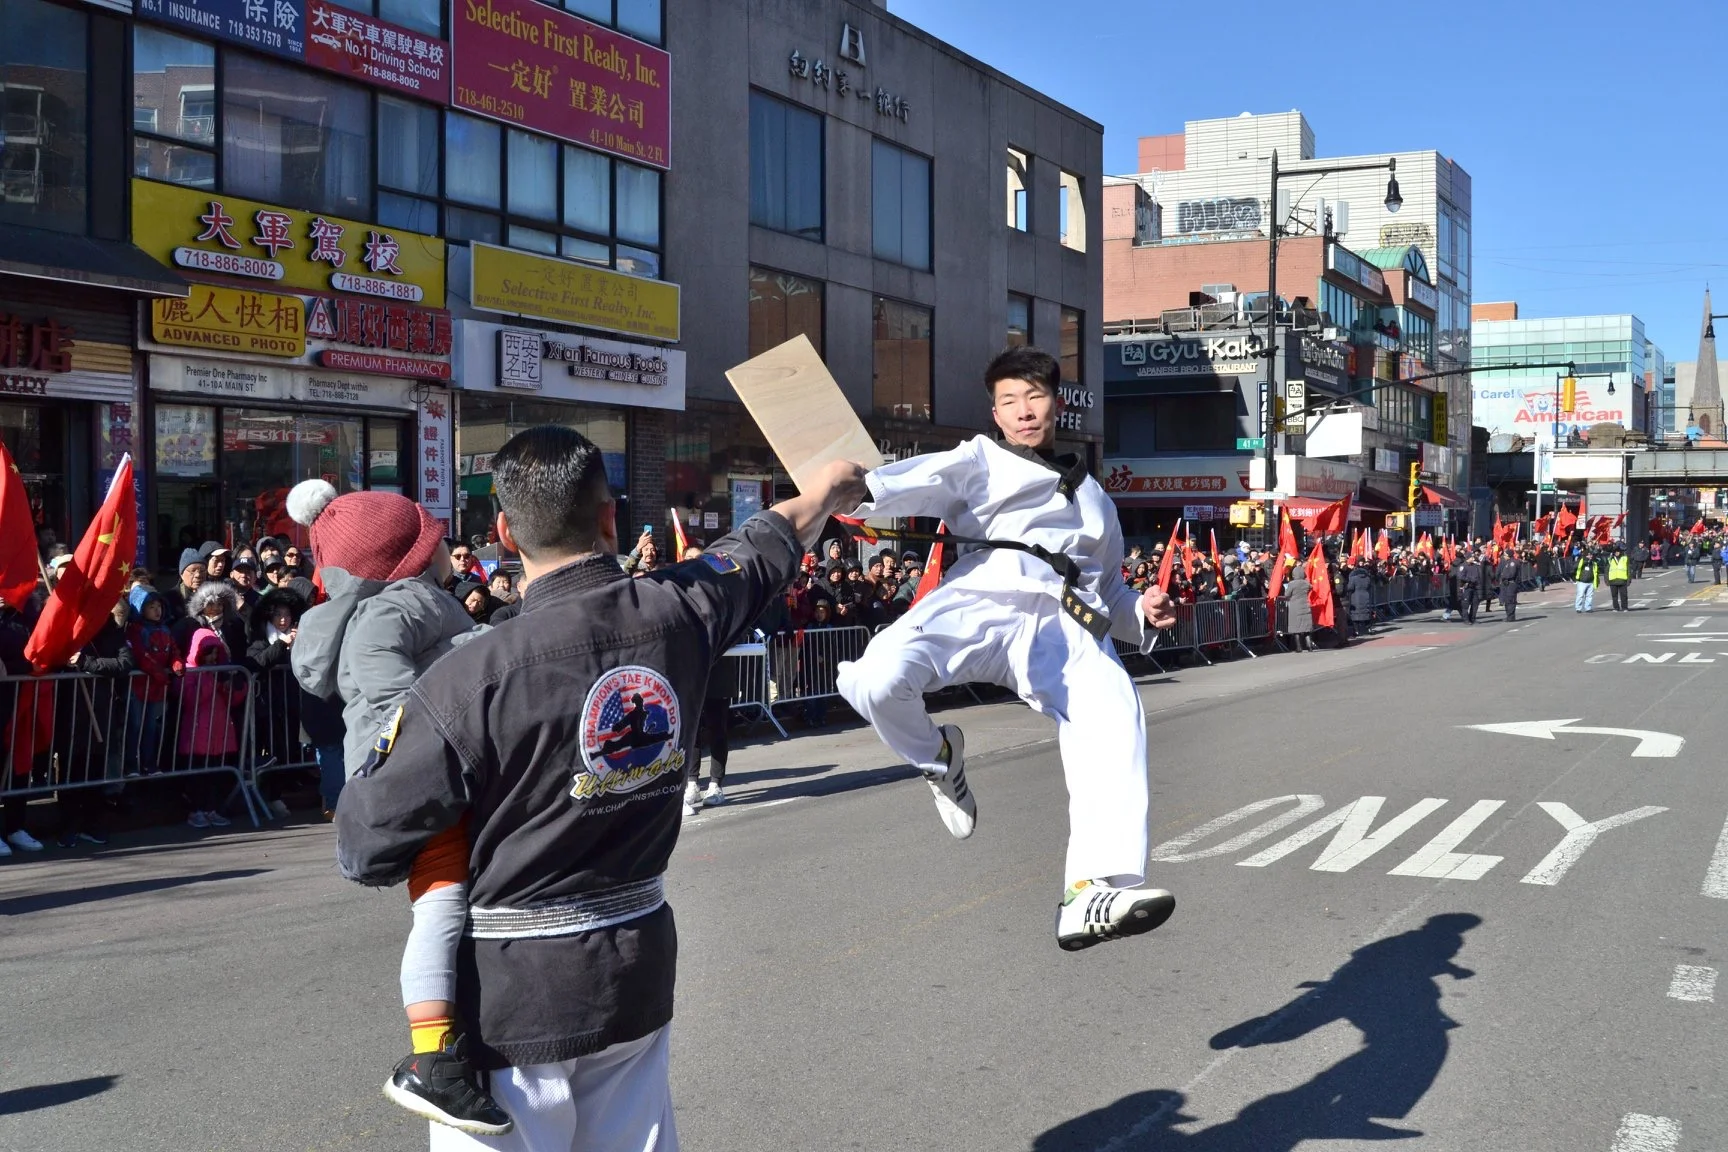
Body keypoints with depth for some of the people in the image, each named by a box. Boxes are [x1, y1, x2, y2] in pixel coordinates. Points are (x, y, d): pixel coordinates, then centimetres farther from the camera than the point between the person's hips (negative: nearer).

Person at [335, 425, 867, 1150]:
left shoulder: (474, 678, -22)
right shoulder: (678, 610, -8)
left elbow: (364, 850, -14)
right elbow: (772, 543, 15)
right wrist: (832, 489, 36)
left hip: (508, 991, -5)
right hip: (639, 973, 5)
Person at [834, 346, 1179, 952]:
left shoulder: (1093, 497, 34)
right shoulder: (980, 460, 20)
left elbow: (1108, 591, 37)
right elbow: (925, 479, -3)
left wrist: (1141, 611, 12)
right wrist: (852, 488, -26)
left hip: (1062, 622, 3)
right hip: (976, 604, -2)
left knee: (1114, 715, -30)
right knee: (875, 681, -31)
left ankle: (1094, 893, -40)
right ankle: (937, 758, 5)